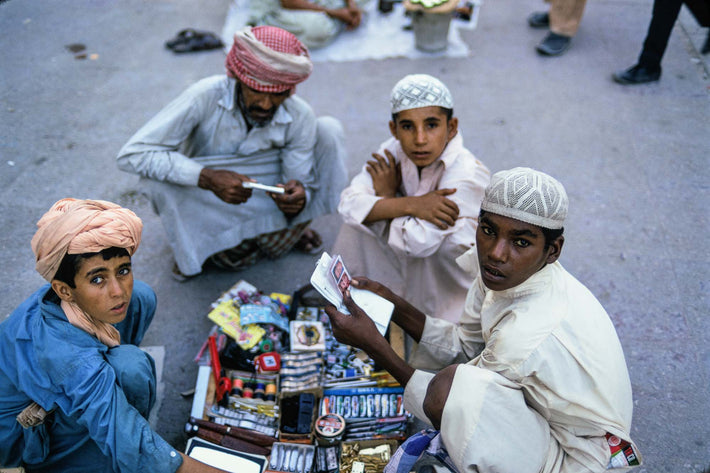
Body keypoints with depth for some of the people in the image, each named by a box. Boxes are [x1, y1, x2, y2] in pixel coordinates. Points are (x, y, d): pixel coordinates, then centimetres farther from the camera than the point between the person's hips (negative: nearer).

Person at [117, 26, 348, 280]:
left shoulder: (300, 116, -19)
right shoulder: (206, 96, -28)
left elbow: (302, 183, -12)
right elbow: (131, 154, -31)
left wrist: (298, 198, -38)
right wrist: (207, 178, -43)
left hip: (267, 197, 3)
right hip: (208, 201, -2)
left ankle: (278, 230, 2)